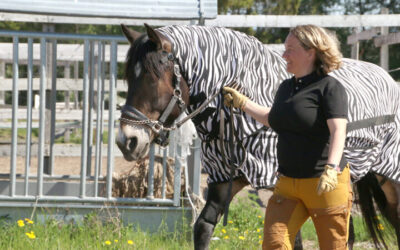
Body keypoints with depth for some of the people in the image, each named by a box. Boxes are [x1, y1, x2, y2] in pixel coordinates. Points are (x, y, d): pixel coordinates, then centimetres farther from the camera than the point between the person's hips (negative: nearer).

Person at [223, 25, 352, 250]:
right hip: (287, 185, 7)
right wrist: (241, 102, 38)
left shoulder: (329, 88, -10)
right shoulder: (286, 88, 14)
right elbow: (272, 119, 34)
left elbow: (338, 131, -23)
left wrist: (330, 168, -37)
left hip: (326, 186, -7)